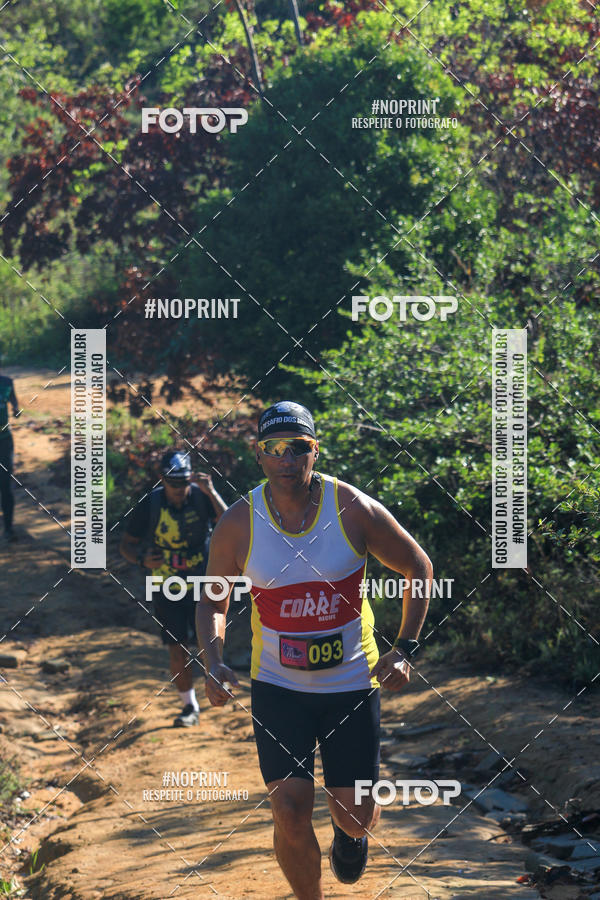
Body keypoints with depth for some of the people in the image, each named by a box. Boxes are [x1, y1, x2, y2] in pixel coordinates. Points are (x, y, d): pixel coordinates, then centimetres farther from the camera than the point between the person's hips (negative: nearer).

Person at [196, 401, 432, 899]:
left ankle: (348, 828, 42)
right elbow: (212, 601, 5)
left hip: (352, 683, 0)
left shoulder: (354, 509, -11)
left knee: (358, 816, 3)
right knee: (290, 813, -9)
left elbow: (419, 567, 2)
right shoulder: (238, 524, -9)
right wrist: (214, 662, -13)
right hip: (277, 685, 0)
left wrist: (404, 650, -5)